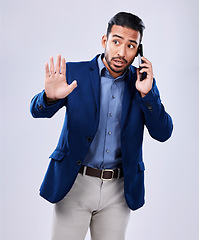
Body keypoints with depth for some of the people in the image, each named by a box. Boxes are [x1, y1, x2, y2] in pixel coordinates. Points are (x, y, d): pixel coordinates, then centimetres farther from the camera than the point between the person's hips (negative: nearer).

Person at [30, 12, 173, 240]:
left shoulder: (142, 83, 3)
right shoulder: (74, 73, -3)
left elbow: (163, 133, -2)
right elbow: (38, 110, -12)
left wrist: (146, 93, -16)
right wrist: (50, 97, -36)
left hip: (118, 189, 2)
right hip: (75, 184, -2)